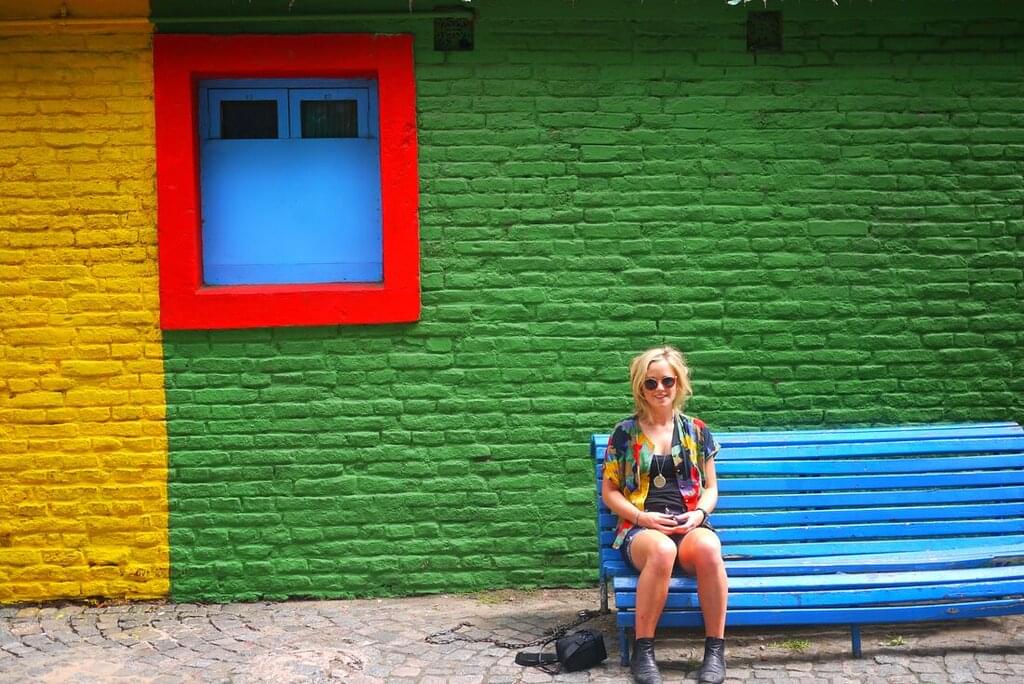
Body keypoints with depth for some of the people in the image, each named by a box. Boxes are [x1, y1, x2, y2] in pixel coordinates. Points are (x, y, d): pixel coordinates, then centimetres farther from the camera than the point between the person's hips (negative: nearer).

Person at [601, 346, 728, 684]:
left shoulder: (697, 431, 13)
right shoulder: (625, 433, 7)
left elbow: (710, 488, 17)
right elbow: (609, 491, 8)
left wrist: (699, 513, -5)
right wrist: (642, 517, -9)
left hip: (689, 525, 2)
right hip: (640, 527, -1)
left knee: (708, 548, -37)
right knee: (662, 549, -40)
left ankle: (716, 650, -25)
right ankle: (643, 651, -28)